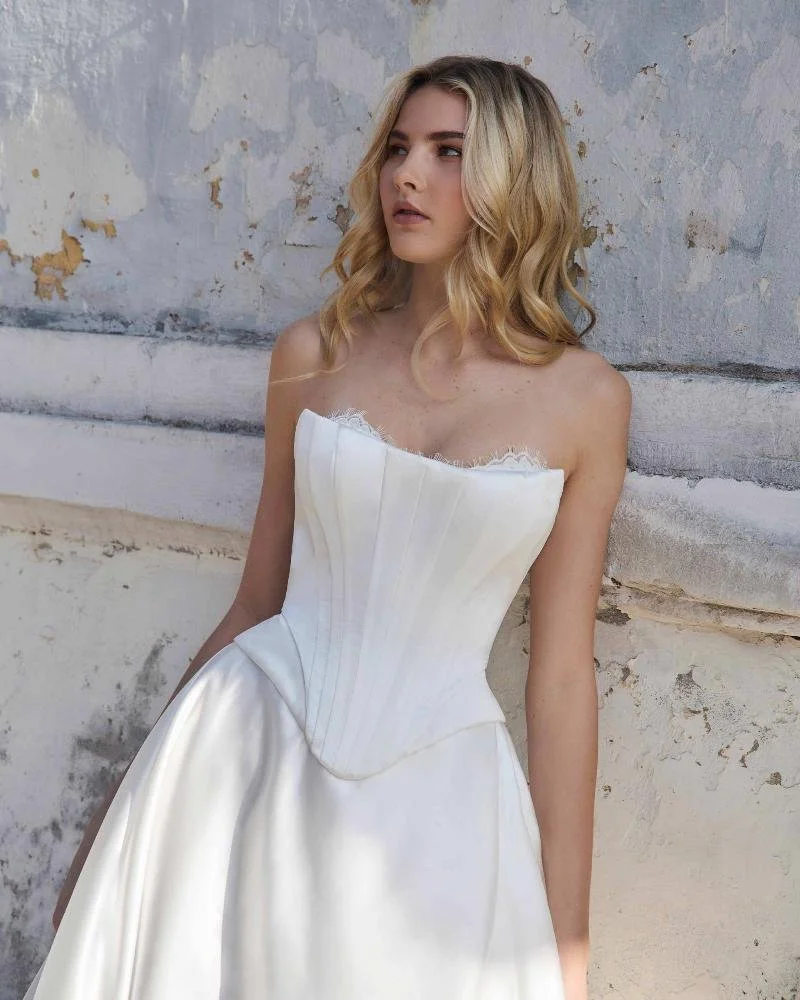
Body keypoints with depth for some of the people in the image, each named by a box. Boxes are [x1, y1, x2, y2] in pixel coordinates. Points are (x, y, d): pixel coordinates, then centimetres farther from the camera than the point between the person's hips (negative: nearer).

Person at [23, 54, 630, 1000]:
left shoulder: (586, 398, -3)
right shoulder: (314, 352, 2)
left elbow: (561, 675, -1)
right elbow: (254, 602, 8)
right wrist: (116, 815, 12)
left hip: (431, 802, -1)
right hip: (244, 753, 2)